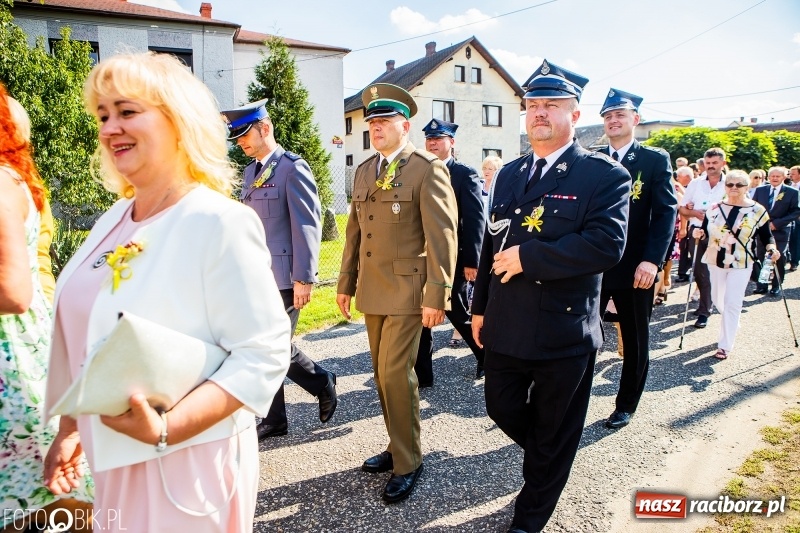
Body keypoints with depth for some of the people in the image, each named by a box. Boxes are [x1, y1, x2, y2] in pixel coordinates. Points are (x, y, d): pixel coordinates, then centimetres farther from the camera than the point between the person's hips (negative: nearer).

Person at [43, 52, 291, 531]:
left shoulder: (220, 222, -19)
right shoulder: (113, 221, 4)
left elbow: (263, 354, -22)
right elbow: (87, 341, 12)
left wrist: (166, 429, -27)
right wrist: (71, 430, 14)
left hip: (187, 463, -7)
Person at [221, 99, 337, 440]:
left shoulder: (293, 168, -10)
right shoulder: (251, 171, 15)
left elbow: (308, 226, -14)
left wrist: (304, 279, -17)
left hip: (283, 276, -8)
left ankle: (323, 383, 25)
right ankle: (273, 420, 25)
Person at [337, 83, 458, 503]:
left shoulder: (428, 168, -8)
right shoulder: (363, 171, 13)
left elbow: (442, 235, -13)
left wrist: (437, 296, -17)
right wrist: (346, 283, 15)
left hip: (408, 288, -7)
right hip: (372, 290, 7)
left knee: (395, 373, -7)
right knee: (383, 373, 13)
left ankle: (407, 463, 11)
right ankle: (398, 447, 30)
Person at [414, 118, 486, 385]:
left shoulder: (465, 174, -7)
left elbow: (475, 220, -11)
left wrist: (471, 261, -15)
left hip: (452, 261, -5)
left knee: (460, 314, 8)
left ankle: (487, 356, 33)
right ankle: (422, 374, 18)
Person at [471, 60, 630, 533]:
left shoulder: (605, 174, -8)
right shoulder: (510, 174, 10)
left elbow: (607, 244, -22)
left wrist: (528, 257, -22)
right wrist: (481, 306, 13)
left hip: (565, 332, -5)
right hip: (506, 327, 6)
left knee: (553, 434, 11)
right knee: (502, 409, 17)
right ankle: (547, 458, 48)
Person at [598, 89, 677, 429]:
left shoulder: (655, 160, -1)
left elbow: (666, 212, -8)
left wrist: (652, 260, -20)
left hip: (635, 268, -2)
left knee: (635, 341, 12)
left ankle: (626, 406, 28)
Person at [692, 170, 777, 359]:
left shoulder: (757, 210, -4)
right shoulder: (715, 208, 2)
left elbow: (766, 236, 2)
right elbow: (706, 231, 4)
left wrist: (772, 247, -17)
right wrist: (699, 233, -18)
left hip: (741, 264, -3)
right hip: (716, 260, 3)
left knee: (732, 304, -6)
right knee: (717, 299, 16)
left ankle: (725, 346, 1)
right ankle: (732, 323, 47)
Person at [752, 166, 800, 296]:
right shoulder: (760, 190, 7)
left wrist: (776, 223, -15)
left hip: (780, 232, -2)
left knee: (779, 260, 4)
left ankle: (776, 286, 17)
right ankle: (761, 286, 14)